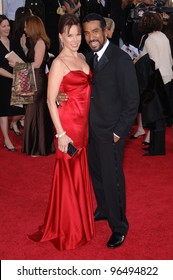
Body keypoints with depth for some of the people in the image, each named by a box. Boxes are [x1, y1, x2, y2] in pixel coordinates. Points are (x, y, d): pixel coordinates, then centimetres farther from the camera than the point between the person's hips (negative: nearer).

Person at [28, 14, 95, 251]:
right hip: (68, 124, -7)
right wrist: (61, 134, -18)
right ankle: (68, 228, 20)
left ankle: (80, 218, 36)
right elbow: (51, 101, -15)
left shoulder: (82, 58, 9)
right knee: (69, 174, 4)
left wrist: (87, 123, 10)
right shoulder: (59, 63, -13)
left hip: (84, 123, 7)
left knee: (81, 171, 18)